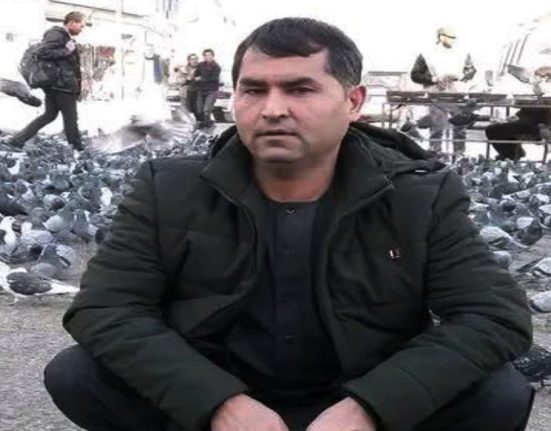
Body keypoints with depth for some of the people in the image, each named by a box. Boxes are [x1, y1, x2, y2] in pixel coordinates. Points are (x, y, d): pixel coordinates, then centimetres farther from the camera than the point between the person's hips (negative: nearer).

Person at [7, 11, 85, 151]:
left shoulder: (63, 36, 19)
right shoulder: (56, 35, -13)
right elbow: (43, 53, -25)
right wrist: (66, 51, -21)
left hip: (54, 83, 10)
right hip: (62, 84, -10)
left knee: (49, 115, 13)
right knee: (70, 117, 2)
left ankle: (17, 140, 10)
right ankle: (77, 149, 14)